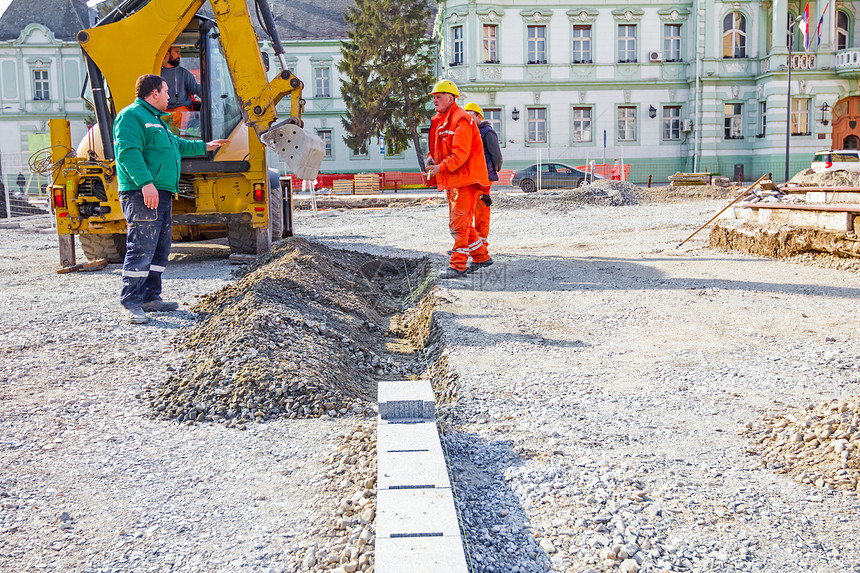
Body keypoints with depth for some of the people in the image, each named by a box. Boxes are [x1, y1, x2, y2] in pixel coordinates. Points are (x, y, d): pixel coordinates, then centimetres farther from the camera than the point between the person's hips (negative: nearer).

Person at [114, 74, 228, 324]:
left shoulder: (154, 119, 26)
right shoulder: (132, 116, -7)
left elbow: (177, 145, 40)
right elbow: (128, 152, -20)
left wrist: (205, 146, 44)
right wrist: (146, 182, -30)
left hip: (161, 194, 11)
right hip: (142, 195, -11)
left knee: (160, 248, 13)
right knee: (141, 249, -11)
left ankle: (151, 297, 21)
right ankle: (131, 304, -7)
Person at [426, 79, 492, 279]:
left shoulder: (461, 120, -15)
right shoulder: (440, 120, 16)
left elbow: (461, 154, -23)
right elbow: (440, 148, 23)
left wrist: (441, 168, -26)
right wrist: (431, 158, 2)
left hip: (465, 178, -10)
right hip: (453, 180, 10)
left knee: (459, 223, -10)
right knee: (460, 222, 15)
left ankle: (458, 265, -7)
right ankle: (481, 257, 26)